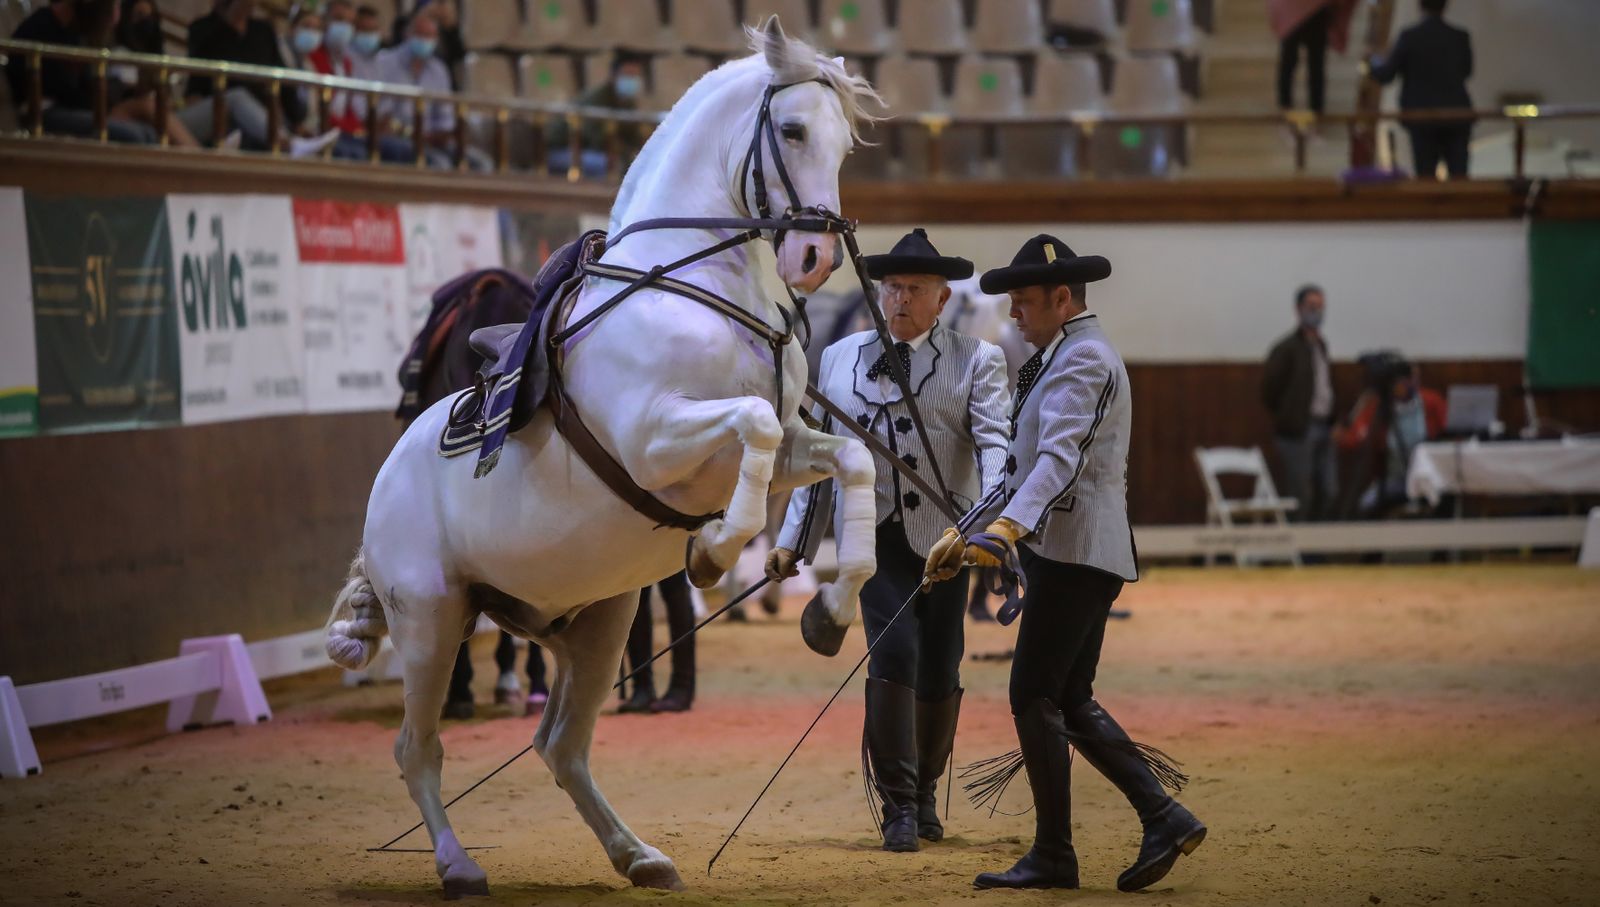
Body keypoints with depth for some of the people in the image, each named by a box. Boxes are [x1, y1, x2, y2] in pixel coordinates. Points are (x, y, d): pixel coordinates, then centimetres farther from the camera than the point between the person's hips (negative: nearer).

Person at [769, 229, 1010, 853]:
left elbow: (995, 443, -11)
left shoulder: (976, 362, 2)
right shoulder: (840, 360, 12)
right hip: (875, 536, 1)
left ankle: (924, 791, 28)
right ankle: (898, 805, -9)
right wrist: (793, 541, 12)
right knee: (893, 650, -15)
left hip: (943, 537, -1)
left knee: (938, 672, 5)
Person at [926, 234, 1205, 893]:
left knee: (1034, 698, -7)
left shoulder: (1083, 360, -13)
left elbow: (1059, 459, -29)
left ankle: (1053, 857, -2)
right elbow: (1022, 468, 25)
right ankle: (1165, 819, 6)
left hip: (1074, 556, -11)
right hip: (1079, 557, 11)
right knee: (1070, 704, 11)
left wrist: (1006, 527, -42)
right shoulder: (1061, 359, 21)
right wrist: (962, 532, 23)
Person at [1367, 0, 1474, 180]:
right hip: (1456, 117, 2)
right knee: (1459, 178, 1)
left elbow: (1385, 76, -2)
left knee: (1426, 179, 2)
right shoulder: (1460, 37, -1)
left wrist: (1374, 65, 21)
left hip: (1422, 117, -2)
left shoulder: (1409, 37, -8)